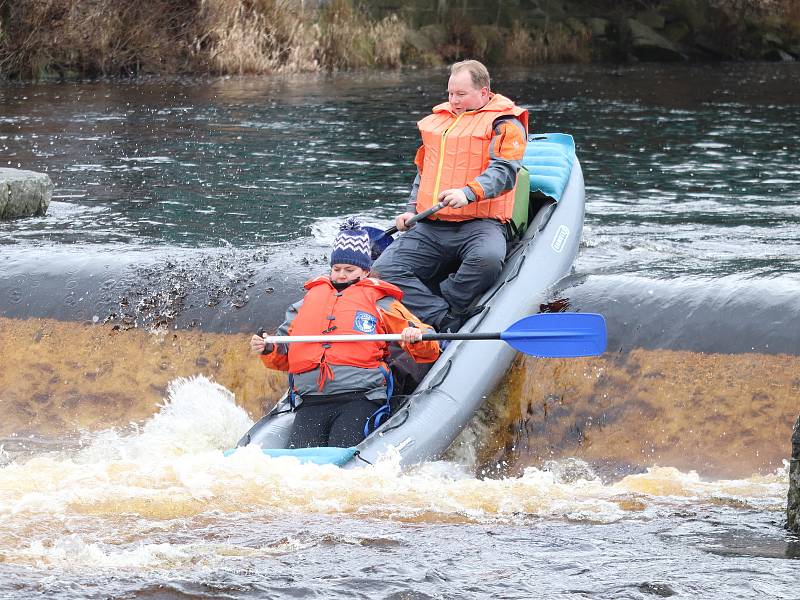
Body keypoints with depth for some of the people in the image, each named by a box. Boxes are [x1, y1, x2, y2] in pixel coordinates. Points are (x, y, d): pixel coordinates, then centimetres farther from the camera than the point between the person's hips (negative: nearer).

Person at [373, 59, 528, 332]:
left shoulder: (505, 123, 0)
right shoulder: (438, 120, 21)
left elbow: (504, 171, -15)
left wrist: (468, 193, -32)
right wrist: (411, 210, 17)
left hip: (480, 224, -6)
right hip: (429, 228, 6)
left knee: (487, 259, -41)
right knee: (384, 270, -18)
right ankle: (447, 321, -28)